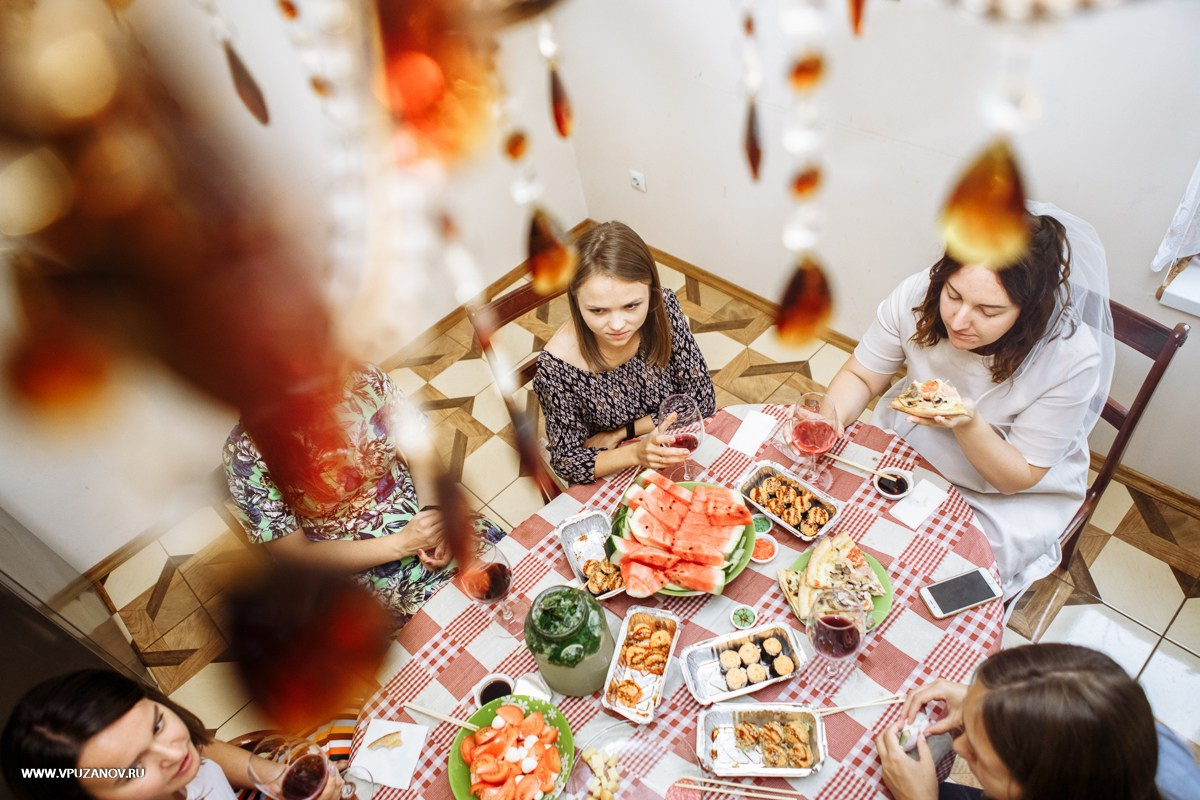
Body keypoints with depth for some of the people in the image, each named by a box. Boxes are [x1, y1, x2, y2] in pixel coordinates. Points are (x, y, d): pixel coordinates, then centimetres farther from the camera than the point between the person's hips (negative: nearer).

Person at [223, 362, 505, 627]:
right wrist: (403, 544, -23)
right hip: (361, 562, -3)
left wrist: (436, 512, -19)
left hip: (420, 508, 4)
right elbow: (296, 555, -15)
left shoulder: (364, 379, -13)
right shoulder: (247, 453, -19)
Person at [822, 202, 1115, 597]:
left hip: (1010, 497, -3)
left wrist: (968, 425, -39)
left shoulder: (1072, 358, -28)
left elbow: (1018, 478, -19)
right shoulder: (917, 295, -23)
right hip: (908, 446, 3)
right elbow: (861, 377, -9)